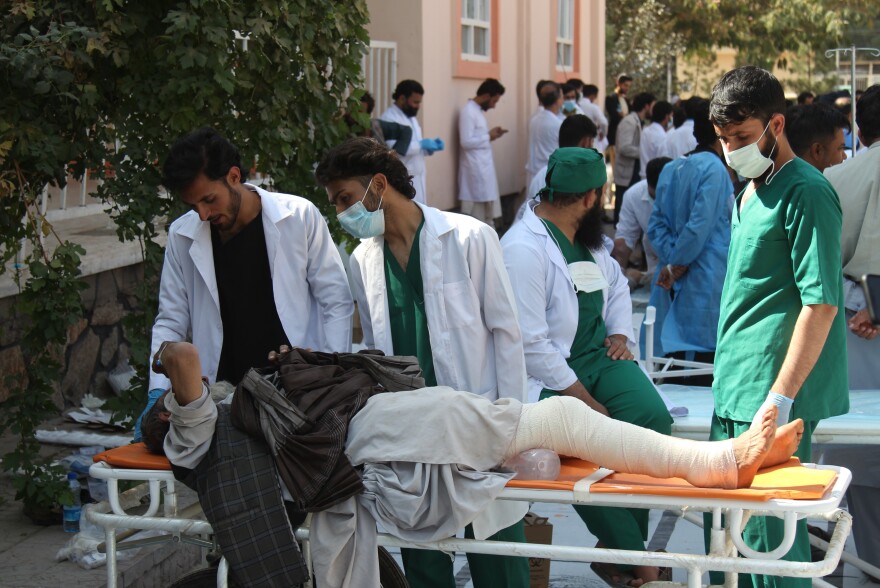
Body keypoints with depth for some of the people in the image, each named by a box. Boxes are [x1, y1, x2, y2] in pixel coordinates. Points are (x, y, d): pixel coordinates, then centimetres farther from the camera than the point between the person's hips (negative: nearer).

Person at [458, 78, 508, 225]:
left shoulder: (479, 110, 15)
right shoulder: (468, 111, -15)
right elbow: (466, 142, -22)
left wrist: (490, 135, 5)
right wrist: (489, 136, -12)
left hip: (484, 168, 10)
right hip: (475, 170, -10)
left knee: (488, 212, 11)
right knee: (477, 214, -4)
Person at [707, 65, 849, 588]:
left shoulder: (805, 192, -12)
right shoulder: (751, 191, 16)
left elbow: (821, 303, -17)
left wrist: (781, 399, -20)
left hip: (772, 393, -9)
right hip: (735, 391, 9)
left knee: (770, 529, -4)